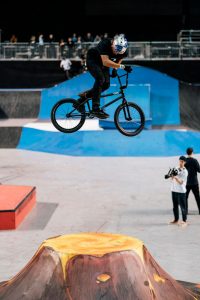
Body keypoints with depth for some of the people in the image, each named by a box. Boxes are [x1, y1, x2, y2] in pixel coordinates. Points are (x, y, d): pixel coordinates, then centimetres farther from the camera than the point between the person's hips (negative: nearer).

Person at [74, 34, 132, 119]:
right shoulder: (105, 44, -37)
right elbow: (105, 62, -45)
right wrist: (122, 66, -49)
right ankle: (95, 109, -28)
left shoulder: (123, 51, -20)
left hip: (102, 64, 6)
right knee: (100, 79, -27)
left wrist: (115, 68, -17)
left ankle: (84, 95, 13)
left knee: (106, 84, -7)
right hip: (92, 60, -6)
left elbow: (118, 60, 1)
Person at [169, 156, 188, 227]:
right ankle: (176, 220, 21)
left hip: (181, 191, -6)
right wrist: (172, 176, -7)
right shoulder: (176, 169, 10)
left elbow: (181, 182, -15)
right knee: (175, 206, 12)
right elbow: (172, 180, 14)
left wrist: (176, 177, -29)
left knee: (183, 207, -2)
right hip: (174, 190, 6)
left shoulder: (185, 172, -8)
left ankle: (184, 221, 4)